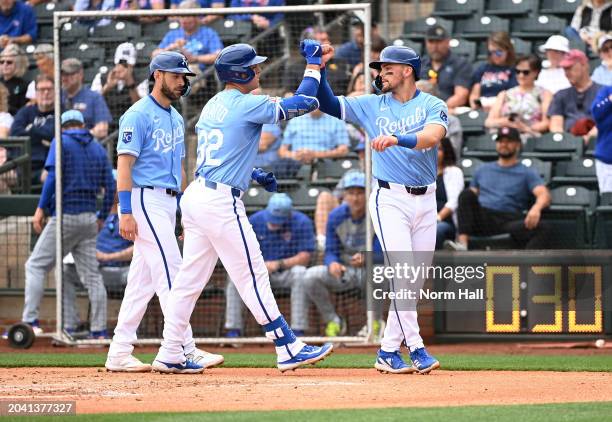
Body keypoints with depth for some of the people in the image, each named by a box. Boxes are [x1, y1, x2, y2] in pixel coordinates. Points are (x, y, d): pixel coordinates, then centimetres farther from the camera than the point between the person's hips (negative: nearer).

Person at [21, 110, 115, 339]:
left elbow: (53, 176, -14)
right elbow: (110, 186, 9)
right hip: (89, 220, 5)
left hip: (65, 215, -5)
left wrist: (41, 208, -13)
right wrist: (102, 217, 16)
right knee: (91, 274, 8)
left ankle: (30, 322, -14)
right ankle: (99, 330, 5)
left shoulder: (60, 142, -1)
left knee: (36, 266, -2)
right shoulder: (98, 148, 14)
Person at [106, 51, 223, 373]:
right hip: (145, 200, -9)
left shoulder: (176, 119, 18)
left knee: (143, 280, 8)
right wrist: (126, 212, -22)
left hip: (169, 202, 9)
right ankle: (185, 350, -14)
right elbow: (125, 164, -15)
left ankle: (119, 353, 10)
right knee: (170, 273, -12)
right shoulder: (139, 115, -9)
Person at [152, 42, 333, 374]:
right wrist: (313, 64, 3)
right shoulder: (247, 104, -11)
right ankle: (288, 350, 0)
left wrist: (254, 175, 24)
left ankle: (169, 355, 13)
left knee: (190, 279, 11)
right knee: (253, 277, -4)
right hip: (221, 202, -9)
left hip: (196, 196, 9)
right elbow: (304, 102, -10)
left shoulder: (212, 106, 16)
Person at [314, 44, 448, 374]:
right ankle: (416, 349, -16)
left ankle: (388, 352, 12)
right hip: (390, 199, -2)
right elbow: (328, 104, 4)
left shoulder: (432, 106, 1)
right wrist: (319, 70, -10)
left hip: (425, 200, 2)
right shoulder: (372, 106, 7)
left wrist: (396, 139, -35)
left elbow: (432, 136, -19)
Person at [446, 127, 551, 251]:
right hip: (482, 217, 2)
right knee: (467, 194, -26)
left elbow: (544, 195, -3)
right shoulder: (482, 170, 26)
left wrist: (536, 208, -28)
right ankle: (462, 244, -39)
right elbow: (470, 198, 24)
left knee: (543, 227, -31)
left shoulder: (527, 173, 14)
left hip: (509, 221, -2)